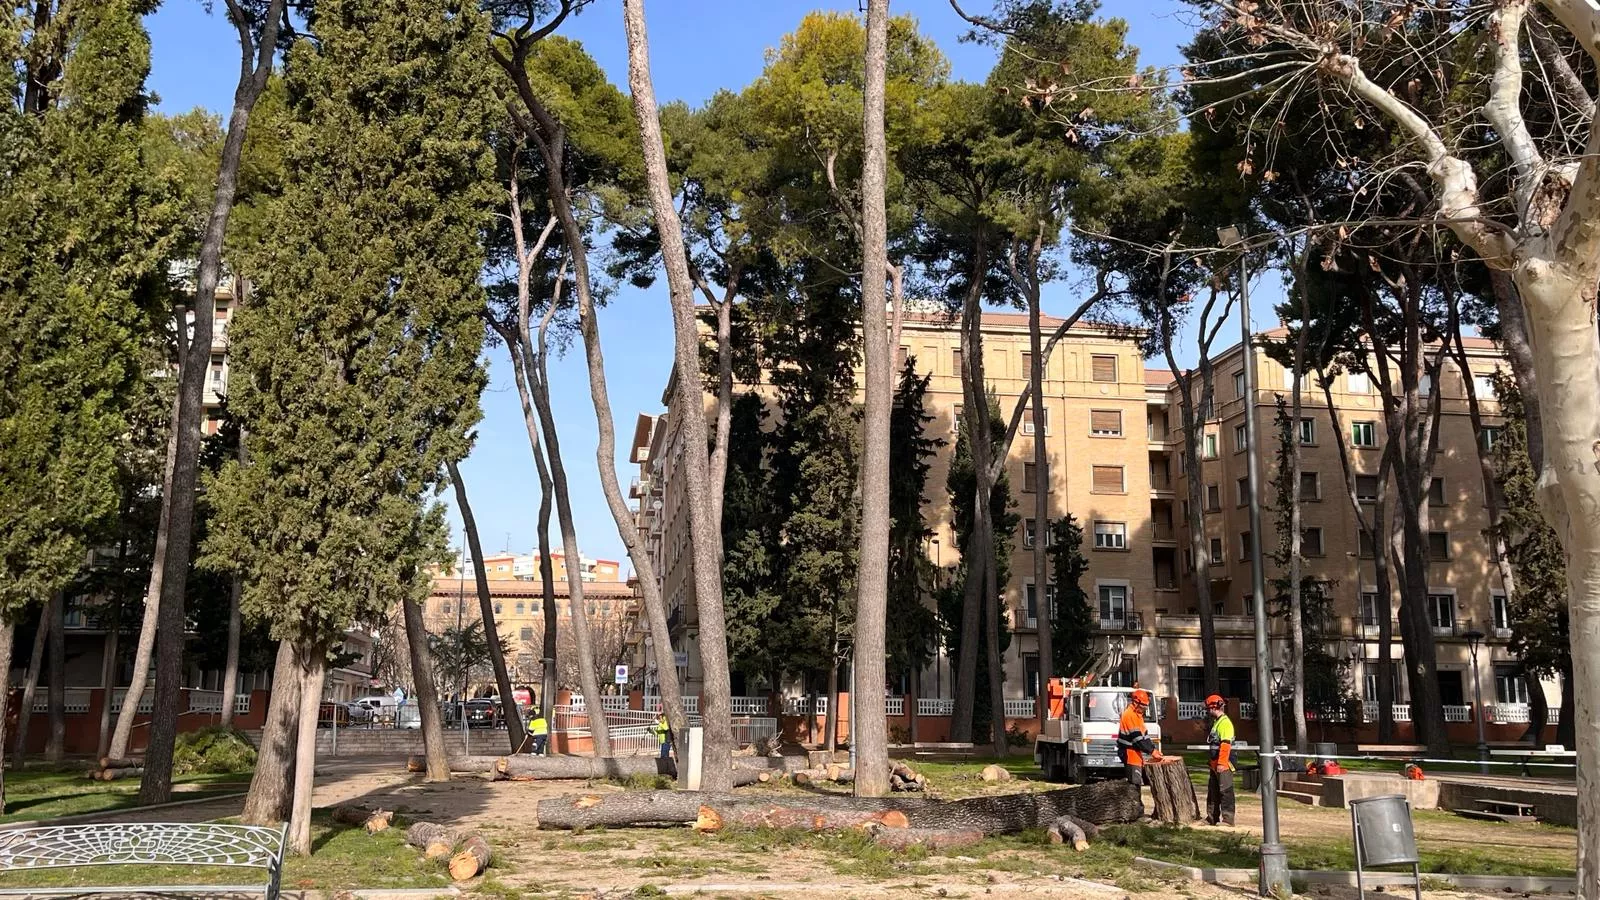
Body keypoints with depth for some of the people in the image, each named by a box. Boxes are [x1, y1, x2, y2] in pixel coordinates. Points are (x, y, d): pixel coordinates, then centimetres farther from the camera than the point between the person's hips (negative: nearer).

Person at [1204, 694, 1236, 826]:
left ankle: (1227, 819, -3)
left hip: (1223, 764, -10)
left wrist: (1221, 763, -25)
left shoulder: (1225, 722, -15)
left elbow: (1225, 744, -22)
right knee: (1213, 791, 14)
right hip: (1215, 764, 10)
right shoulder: (1216, 722, 17)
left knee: (1225, 791, -6)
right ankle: (1212, 818, 22)